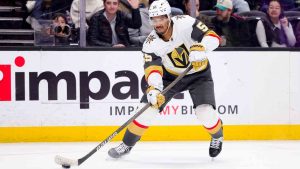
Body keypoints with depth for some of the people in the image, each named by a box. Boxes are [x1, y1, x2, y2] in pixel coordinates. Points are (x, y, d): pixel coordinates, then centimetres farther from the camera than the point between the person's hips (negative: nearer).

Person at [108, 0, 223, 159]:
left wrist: (201, 48, -50)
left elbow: (212, 36, -28)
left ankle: (217, 136, 15)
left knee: (205, 112, -20)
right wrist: (154, 88, -52)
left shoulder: (186, 23, -26)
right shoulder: (151, 44, -20)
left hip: (199, 74, -2)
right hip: (171, 75, 2)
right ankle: (127, 144, 8)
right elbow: (152, 67, -32)